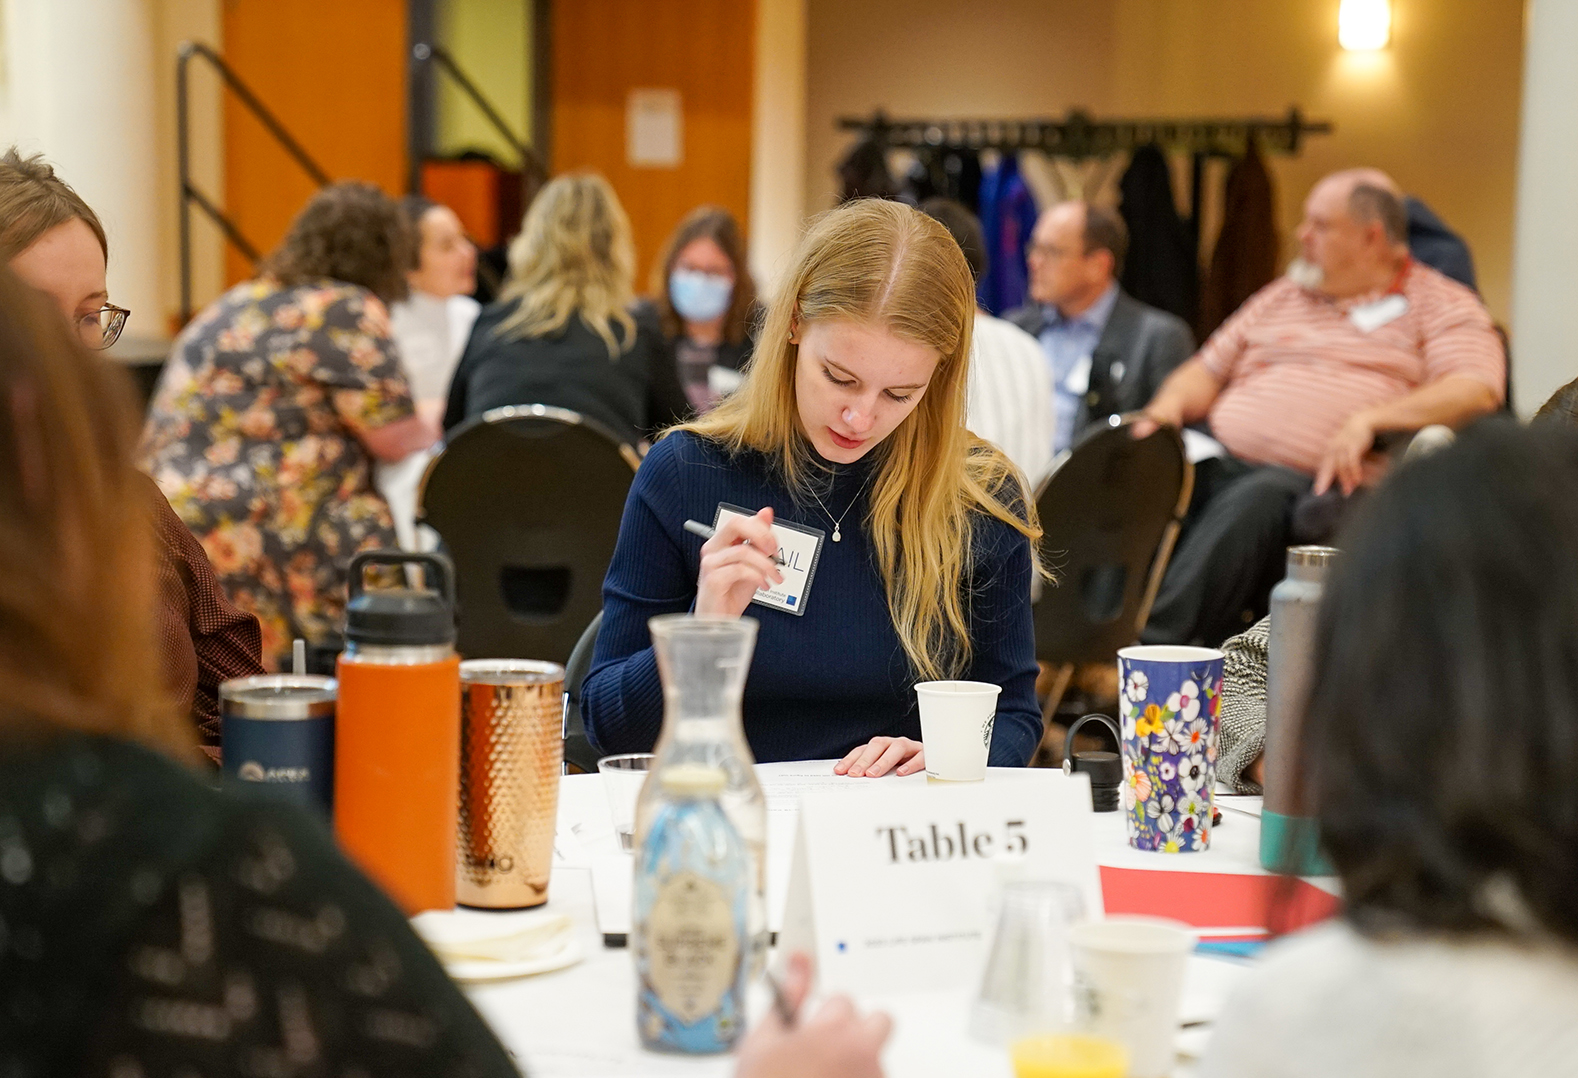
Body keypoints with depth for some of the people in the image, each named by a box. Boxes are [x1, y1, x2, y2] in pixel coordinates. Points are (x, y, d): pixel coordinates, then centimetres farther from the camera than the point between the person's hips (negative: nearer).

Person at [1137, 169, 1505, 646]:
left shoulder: (1442, 305, 10)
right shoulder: (1283, 295, 28)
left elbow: (1478, 391, -7)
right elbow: (1208, 369, 30)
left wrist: (1368, 419, -19)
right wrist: (1171, 404, 5)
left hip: (1323, 482, -5)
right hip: (1226, 463, 5)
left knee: (1255, 499, -38)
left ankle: (1156, 648, -46)